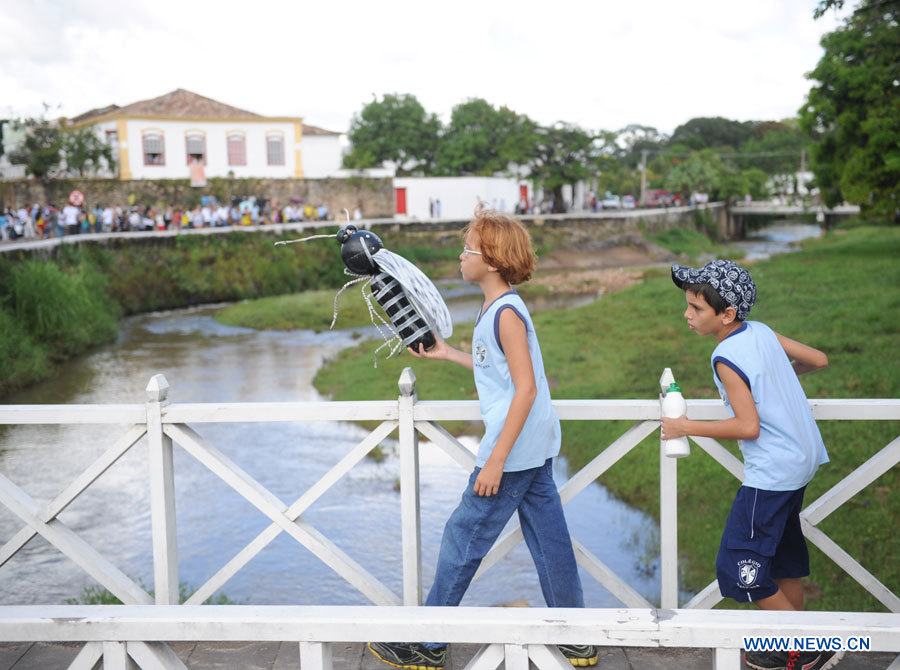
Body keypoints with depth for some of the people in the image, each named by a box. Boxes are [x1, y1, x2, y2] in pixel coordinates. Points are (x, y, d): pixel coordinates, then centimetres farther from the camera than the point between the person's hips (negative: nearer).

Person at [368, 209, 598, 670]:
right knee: (549, 539, 14)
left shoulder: (506, 313, -18)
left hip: (514, 449, -10)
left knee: (462, 539, 1)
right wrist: (447, 354, 24)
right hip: (534, 446, 10)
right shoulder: (499, 308, 11)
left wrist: (496, 459, -23)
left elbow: (526, 388, -23)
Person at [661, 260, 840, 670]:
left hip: (772, 474, -10)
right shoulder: (763, 332, 3)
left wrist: (687, 428, -15)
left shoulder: (726, 358, -19)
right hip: (804, 459, 10)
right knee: (782, 554, 21)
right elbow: (818, 359, 11)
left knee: (738, 568, -2)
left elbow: (748, 426, -23)